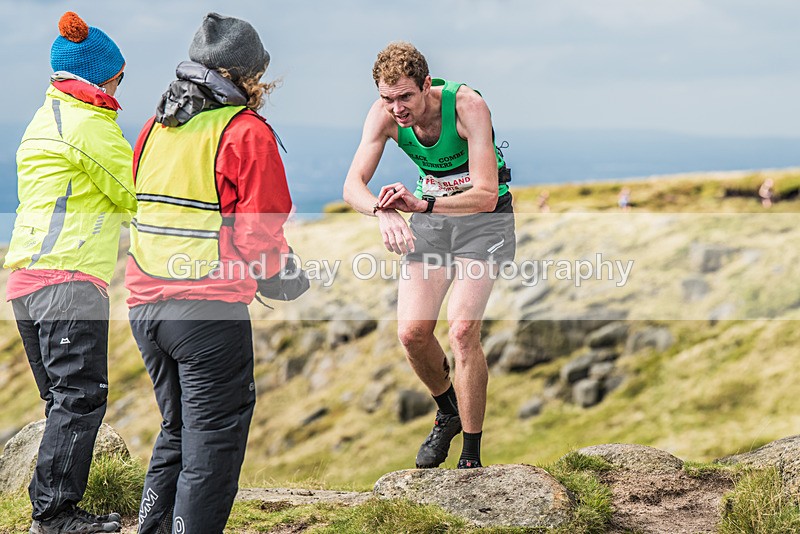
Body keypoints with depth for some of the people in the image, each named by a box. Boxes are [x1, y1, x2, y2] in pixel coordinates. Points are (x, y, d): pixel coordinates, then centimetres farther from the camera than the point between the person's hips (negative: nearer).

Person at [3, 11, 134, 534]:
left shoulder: (44, 119, 22)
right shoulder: (90, 123, -8)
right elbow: (134, 196, -3)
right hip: (70, 278, -10)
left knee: (65, 400, 12)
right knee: (82, 395, -9)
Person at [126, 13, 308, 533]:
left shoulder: (155, 127, 12)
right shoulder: (248, 132, -9)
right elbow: (259, 229, -12)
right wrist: (282, 275, 6)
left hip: (145, 303, 7)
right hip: (209, 310, -7)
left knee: (178, 429, 21)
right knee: (212, 445, 1)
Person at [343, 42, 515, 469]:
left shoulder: (467, 105, -28)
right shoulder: (384, 113, -16)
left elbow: (486, 195, -32)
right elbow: (353, 185, -22)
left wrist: (422, 204, -47)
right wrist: (383, 211, -45)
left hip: (483, 218, -4)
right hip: (431, 217, 4)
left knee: (462, 330, -20)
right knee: (412, 332, -9)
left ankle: (471, 457, -8)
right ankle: (448, 413, 22)